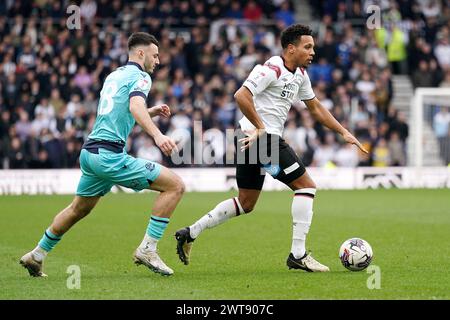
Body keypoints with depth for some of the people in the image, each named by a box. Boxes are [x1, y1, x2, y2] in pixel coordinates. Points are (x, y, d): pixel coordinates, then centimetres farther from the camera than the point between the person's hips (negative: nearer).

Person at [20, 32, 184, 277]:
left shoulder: (114, 75, 22)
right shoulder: (140, 76, -5)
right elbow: (135, 106, -26)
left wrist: (152, 112, 28)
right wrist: (157, 135, -40)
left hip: (90, 152, 9)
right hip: (109, 154, -9)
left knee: (78, 209, 28)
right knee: (175, 185, -8)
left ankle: (36, 255, 37)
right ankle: (147, 249, -10)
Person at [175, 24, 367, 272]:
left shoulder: (300, 74, 16)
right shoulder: (272, 69, -14)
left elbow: (315, 107, 26)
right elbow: (241, 96, -23)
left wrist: (343, 132, 20)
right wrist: (261, 128, -20)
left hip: (254, 140, 10)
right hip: (263, 138, -10)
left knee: (245, 204, 16)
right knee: (306, 187, -8)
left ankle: (190, 234, 17)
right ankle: (298, 255, -9)